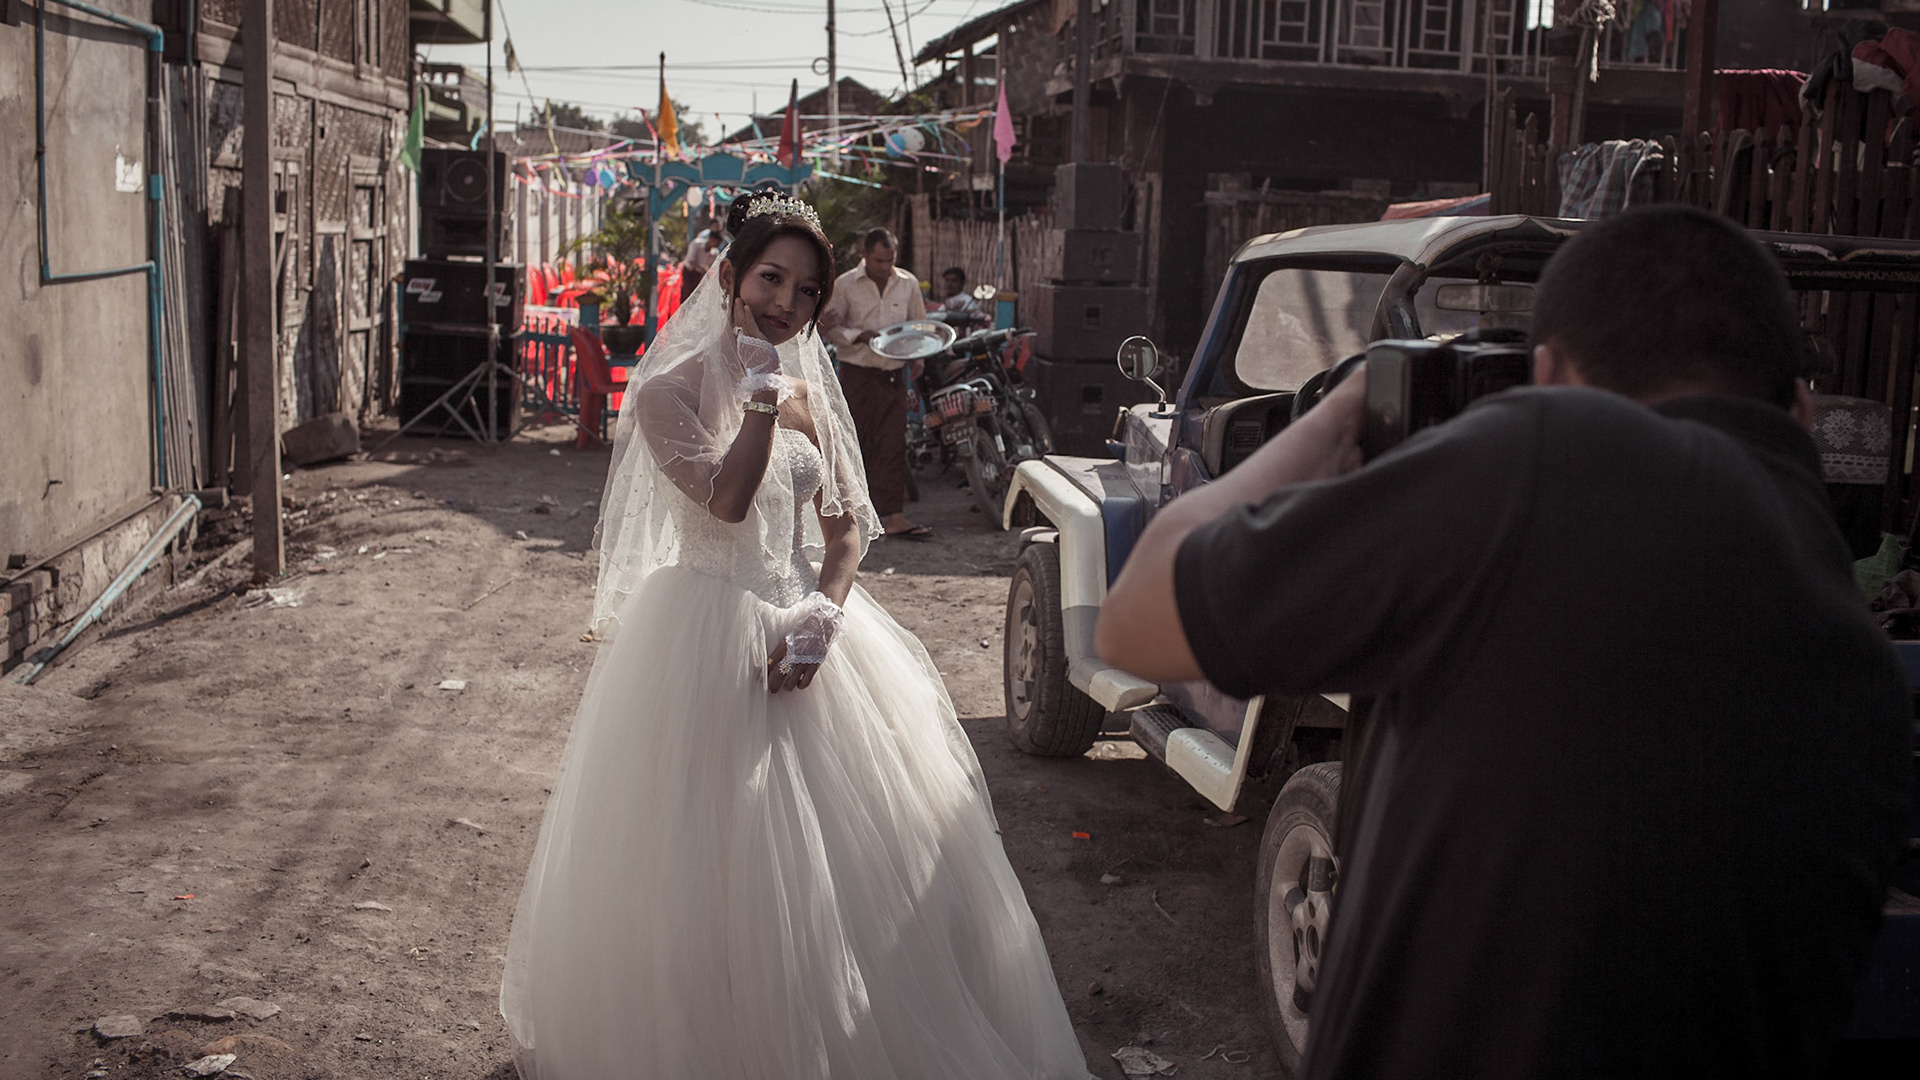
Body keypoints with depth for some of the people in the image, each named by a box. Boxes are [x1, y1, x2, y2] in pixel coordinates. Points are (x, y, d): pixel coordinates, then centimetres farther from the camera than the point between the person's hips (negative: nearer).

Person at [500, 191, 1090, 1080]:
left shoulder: (811, 391, 10)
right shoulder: (672, 391, -6)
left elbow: (846, 529, 7)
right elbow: (726, 499, -21)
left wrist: (822, 617, -9)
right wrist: (762, 395, -16)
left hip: (812, 627, 6)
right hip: (711, 633, -5)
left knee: (854, 840, 8)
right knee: (720, 860, -2)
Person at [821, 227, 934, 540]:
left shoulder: (908, 284, 6)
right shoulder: (845, 285, -2)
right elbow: (831, 328, 1)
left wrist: (918, 358, -1)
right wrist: (859, 336, -16)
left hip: (893, 374, 2)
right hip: (856, 373, -2)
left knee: (893, 444, -4)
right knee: (855, 442, 2)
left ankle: (894, 514, -6)